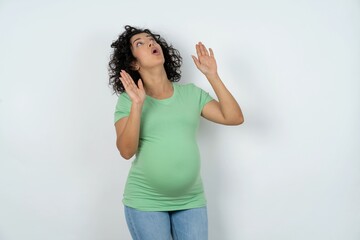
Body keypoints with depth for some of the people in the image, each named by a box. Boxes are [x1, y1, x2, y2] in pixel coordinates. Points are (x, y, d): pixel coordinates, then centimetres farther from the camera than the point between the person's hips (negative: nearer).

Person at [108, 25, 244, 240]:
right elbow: (126, 151, -13)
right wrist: (137, 105, -24)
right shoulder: (128, 100, -3)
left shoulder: (192, 93, 4)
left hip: (191, 201, 3)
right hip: (146, 202, -2)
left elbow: (235, 118, -3)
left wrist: (212, 76, -9)